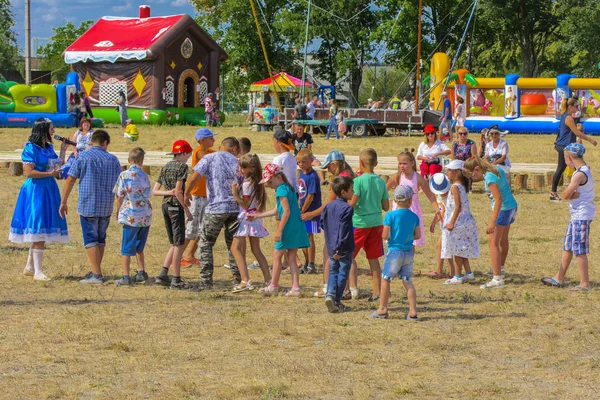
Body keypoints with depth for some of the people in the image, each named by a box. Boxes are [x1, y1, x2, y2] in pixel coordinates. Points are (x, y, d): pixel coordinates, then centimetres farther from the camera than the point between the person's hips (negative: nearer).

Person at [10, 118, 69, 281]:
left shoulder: (49, 148, 14)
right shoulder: (31, 148, -10)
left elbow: (58, 168, 13)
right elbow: (29, 172, -16)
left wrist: (63, 151, 11)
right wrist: (50, 173, -16)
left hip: (49, 190, 8)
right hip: (35, 190, -8)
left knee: (40, 233, 11)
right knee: (39, 230, -10)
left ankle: (29, 267, 20)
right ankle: (37, 272, -8)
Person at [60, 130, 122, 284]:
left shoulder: (83, 157, -3)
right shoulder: (113, 159, 6)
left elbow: (70, 180, -5)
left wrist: (63, 202, 0)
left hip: (87, 206, -4)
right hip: (106, 207, 4)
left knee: (91, 240, -2)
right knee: (101, 239, 15)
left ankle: (96, 275, -9)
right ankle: (96, 271, 24)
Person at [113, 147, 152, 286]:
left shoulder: (124, 175, -8)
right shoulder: (144, 176, 1)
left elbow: (120, 197, -4)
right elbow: (148, 195, 6)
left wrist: (118, 212, 10)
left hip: (131, 216, -4)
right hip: (145, 216, 4)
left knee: (127, 248, 2)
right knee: (139, 247, 19)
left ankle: (126, 277, 0)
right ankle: (141, 273, 16)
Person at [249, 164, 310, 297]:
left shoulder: (281, 189, -12)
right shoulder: (288, 188, 18)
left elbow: (286, 211, -20)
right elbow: (278, 210, 26)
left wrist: (279, 230, -20)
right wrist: (258, 215, 30)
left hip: (289, 226, -9)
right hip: (297, 227, 9)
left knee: (277, 255, 3)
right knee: (291, 258, 10)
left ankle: (273, 286, 10)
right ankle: (295, 288, 6)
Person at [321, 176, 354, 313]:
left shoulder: (328, 206, 6)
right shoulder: (347, 208, -16)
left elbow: (322, 223, 13)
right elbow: (344, 230, -20)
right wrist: (339, 249, -21)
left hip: (331, 247, 6)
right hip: (345, 249, -6)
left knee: (333, 271, 16)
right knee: (343, 273, 5)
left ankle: (330, 294, -5)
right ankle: (336, 301, 6)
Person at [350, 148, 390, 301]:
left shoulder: (358, 181, -13)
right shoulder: (381, 182, 3)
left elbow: (352, 203, -22)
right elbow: (386, 207, 6)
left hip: (360, 222, -5)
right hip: (377, 222, 5)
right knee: (373, 258, 10)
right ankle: (377, 291, 8)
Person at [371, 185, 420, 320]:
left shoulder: (391, 216, -12)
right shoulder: (414, 217, 0)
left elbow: (385, 236, -13)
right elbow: (417, 235, 3)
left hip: (394, 252, -4)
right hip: (409, 252, 4)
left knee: (385, 279, 9)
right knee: (407, 281, 9)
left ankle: (383, 309, 13)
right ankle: (413, 312, 2)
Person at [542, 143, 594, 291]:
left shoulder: (580, 174, -20)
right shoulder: (584, 170, 12)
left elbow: (566, 194, -20)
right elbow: (568, 195, 8)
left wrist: (570, 194, 0)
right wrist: (573, 194, -12)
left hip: (582, 216, -10)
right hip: (577, 214, 10)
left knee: (579, 250, -5)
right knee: (567, 246, 16)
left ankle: (585, 283, 1)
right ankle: (559, 278, 24)